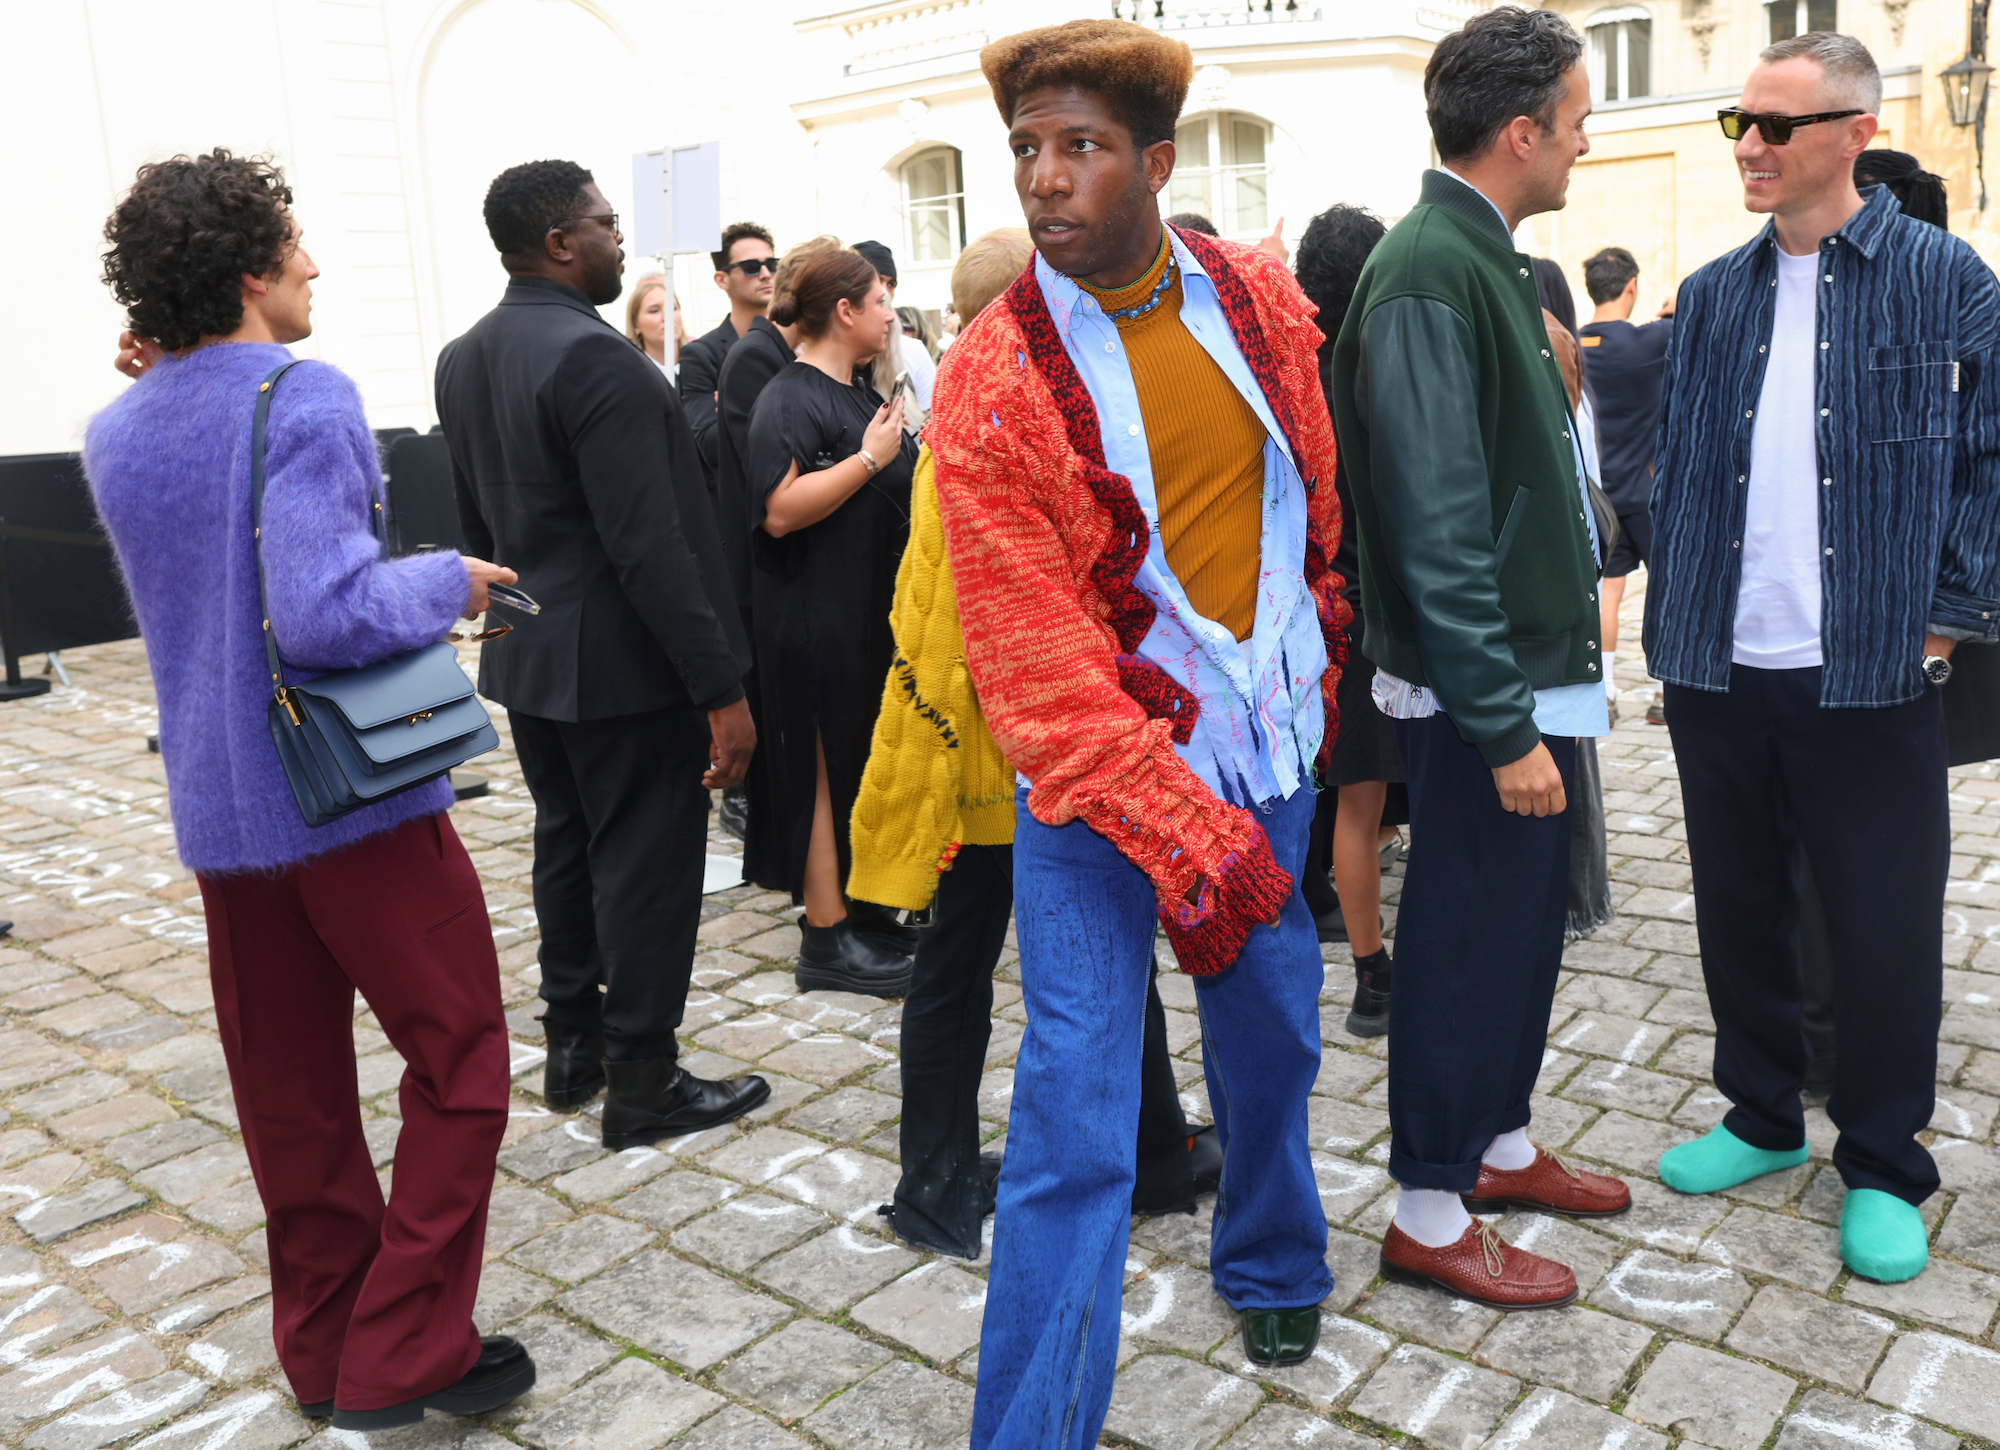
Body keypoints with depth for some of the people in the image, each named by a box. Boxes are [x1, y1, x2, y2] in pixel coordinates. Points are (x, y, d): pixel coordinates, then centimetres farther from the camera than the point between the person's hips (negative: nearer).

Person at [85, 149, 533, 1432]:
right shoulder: (305, 399, -15)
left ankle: (327, 1349, 28)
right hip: (363, 796, -7)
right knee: (458, 1061, 7)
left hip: (221, 809, 7)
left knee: (291, 1089, 15)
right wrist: (449, 582, -10)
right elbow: (326, 611, -26)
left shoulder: (116, 432, 8)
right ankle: (405, 1352, 11)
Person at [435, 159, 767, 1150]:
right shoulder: (596, 359, -20)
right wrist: (721, 689, -21)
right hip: (626, 661, -9)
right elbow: (650, 547, -24)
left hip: (527, 658, 9)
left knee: (567, 846, 19)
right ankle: (642, 1083, 12)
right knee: (645, 864, 2)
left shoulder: (461, 361, 8)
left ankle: (571, 1046, 31)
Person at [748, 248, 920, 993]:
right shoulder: (790, 399, -13)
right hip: (816, 618, -9)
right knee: (831, 765, -4)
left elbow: (898, 490, 27)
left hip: (873, 610, 10)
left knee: (871, 762, 15)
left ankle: (861, 908, 27)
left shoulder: (860, 396, 16)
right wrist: (869, 458, -21)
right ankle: (827, 939, 4)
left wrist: (912, 450, 10)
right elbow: (780, 511, -26)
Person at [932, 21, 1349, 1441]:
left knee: (1271, 1036, 20)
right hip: (1094, 768, -4)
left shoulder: (1259, 298, 1)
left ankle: (1274, 1268, 48)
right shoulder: (993, 380, -12)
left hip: (1265, 742, 5)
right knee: (1077, 1116, -5)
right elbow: (1033, 657, -17)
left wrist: (1317, 665, 19)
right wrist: (1178, 835, -23)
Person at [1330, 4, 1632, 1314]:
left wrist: (1579, 587, 17)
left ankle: (1500, 1144, 38)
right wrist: (1503, 725, -24)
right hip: (1485, 685, -10)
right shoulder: (1430, 273, -19)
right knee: (1468, 938, 2)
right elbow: (1437, 529, -24)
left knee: (1525, 922, 20)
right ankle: (1430, 1216, 18)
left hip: (1537, 665, 10)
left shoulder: (1489, 257, 12)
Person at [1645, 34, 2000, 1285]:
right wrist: (1672, 636, 6)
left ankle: (1884, 1168, 24)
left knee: (1885, 932, 5)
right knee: (1740, 911, 13)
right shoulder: (1714, 297, 9)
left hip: (1870, 676, -3)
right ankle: (1763, 1118, 33)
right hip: (1721, 670, 4)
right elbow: (1678, 472, 10)